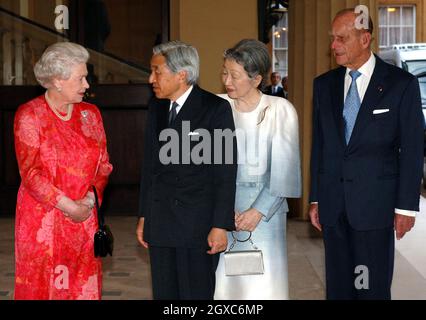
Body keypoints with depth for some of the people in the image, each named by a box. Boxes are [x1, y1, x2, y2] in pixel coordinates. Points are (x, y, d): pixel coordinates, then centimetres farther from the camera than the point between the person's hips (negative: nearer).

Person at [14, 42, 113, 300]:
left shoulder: (90, 113, 8)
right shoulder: (30, 114, -5)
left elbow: (104, 165, 7)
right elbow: (31, 172, -10)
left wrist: (89, 201, -8)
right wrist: (68, 206, -14)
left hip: (84, 219, 4)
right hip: (42, 219, -3)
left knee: (84, 285, 5)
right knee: (42, 285, 3)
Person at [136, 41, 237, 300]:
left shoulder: (216, 108, -8)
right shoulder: (156, 106, 11)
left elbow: (226, 173, -9)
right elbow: (150, 164, 14)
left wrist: (221, 225, -12)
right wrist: (144, 216, 13)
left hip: (199, 226, -5)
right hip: (160, 224, 6)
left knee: (197, 294, -1)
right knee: (163, 294, 11)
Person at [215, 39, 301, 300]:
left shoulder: (280, 110, -4)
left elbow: (284, 168, -4)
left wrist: (259, 211, -10)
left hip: (266, 208, -1)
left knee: (263, 280, 1)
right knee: (225, 278, 2)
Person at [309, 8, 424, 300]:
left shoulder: (401, 84, -4)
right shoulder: (324, 84, 8)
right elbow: (319, 145, 11)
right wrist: (315, 198, 9)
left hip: (375, 202, -4)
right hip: (333, 204, 4)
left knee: (373, 287, 2)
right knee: (337, 285, 12)